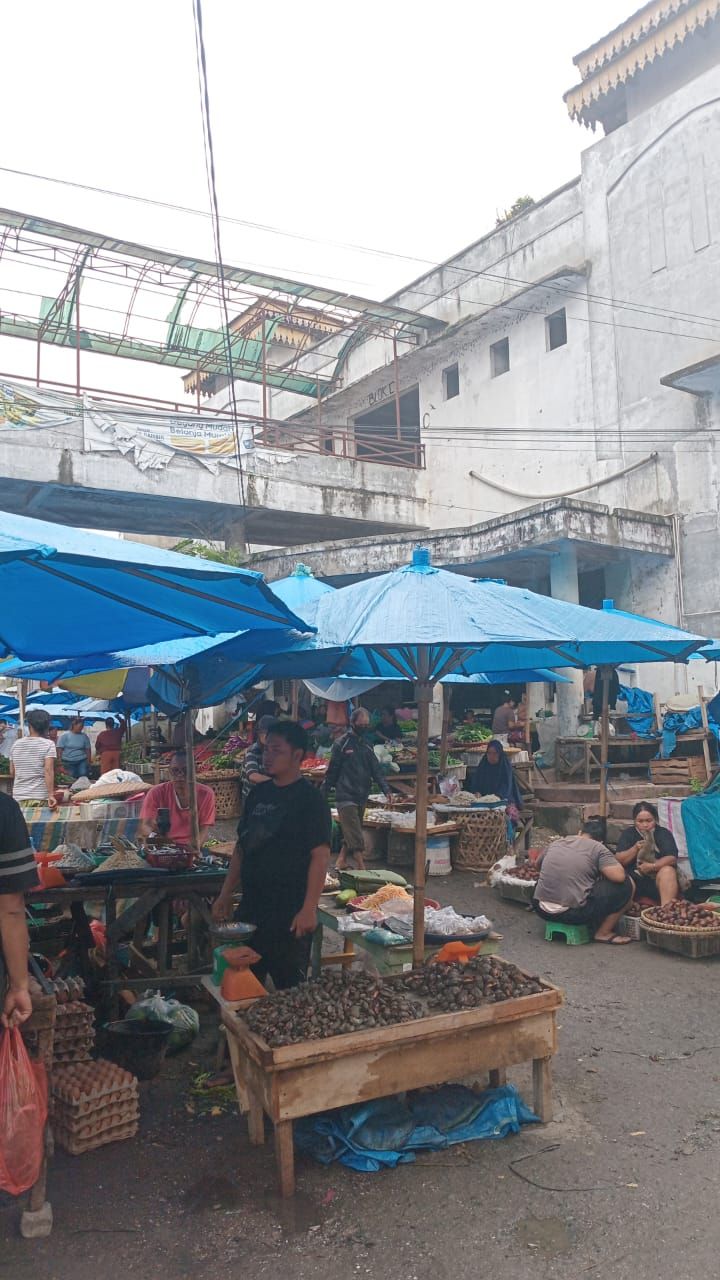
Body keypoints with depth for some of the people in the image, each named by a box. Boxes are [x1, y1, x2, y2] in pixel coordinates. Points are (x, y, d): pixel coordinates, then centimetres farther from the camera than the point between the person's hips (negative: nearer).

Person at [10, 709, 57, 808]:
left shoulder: (16, 744, 8)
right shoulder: (48, 744, -6)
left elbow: (12, 772, 14)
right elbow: (48, 771, -16)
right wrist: (51, 795, -21)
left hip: (18, 797, 4)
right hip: (40, 797, -4)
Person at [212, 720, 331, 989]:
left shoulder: (310, 798, -11)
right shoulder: (258, 793, 9)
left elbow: (320, 855, -15)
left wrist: (309, 909, -20)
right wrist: (226, 895, 13)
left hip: (290, 912, -6)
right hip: (252, 907, 7)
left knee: (289, 987, 2)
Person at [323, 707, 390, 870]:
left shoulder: (366, 746, 11)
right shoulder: (342, 744, -6)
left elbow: (376, 770, 7)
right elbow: (332, 770, -4)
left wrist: (386, 790, -5)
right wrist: (324, 794, -4)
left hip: (362, 797, 6)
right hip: (345, 796, -6)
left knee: (350, 835, 13)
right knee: (355, 838, -11)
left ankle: (340, 863, 25)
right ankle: (361, 868, -13)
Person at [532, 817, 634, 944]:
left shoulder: (556, 843, 13)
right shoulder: (597, 848, -3)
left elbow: (537, 864, 30)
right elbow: (619, 876, -12)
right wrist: (601, 873, 9)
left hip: (541, 909, 6)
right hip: (572, 913, -6)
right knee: (626, 884, 6)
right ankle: (603, 933, 11)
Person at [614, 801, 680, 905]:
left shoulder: (663, 833, 2)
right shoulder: (628, 833, 7)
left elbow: (672, 859, -12)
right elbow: (618, 860, -1)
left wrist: (653, 866, -26)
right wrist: (635, 848, -15)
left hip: (657, 879, -1)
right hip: (634, 879, 1)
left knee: (668, 871, -32)